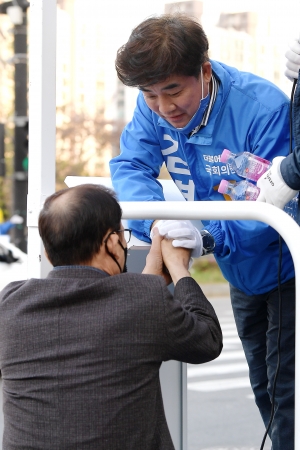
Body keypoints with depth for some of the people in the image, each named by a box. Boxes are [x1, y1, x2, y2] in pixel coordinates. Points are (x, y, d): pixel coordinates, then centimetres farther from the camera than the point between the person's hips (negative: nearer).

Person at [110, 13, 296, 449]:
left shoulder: (263, 107, -33)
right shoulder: (154, 107, -13)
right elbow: (129, 168, -17)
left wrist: (211, 237, -49)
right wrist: (156, 219, -38)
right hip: (243, 274, 7)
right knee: (263, 385, 20)